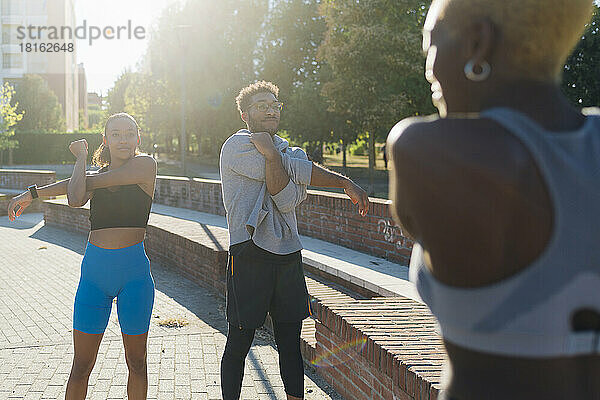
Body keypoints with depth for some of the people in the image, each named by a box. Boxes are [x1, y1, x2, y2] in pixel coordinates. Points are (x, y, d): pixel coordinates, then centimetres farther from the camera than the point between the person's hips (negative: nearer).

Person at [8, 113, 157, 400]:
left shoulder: (146, 165, -2)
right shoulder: (96, 174, 13)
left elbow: (93, 181, -8)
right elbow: (76, 198, -10)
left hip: (134, 271, -3)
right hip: (94, 270, 3)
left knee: (136, 363, 7)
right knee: (81, 365, 2)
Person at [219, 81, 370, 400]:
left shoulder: (288, 150, 15)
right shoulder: (236, 146, -2)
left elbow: (288, 199, -6)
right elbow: (296, 170, -12)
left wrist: (271, 155, -18)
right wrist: (345, 183, -7)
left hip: (288, 256, 5)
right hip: (250, 254, -5)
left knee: (290, 344, 11)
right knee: (239, 343, 3)